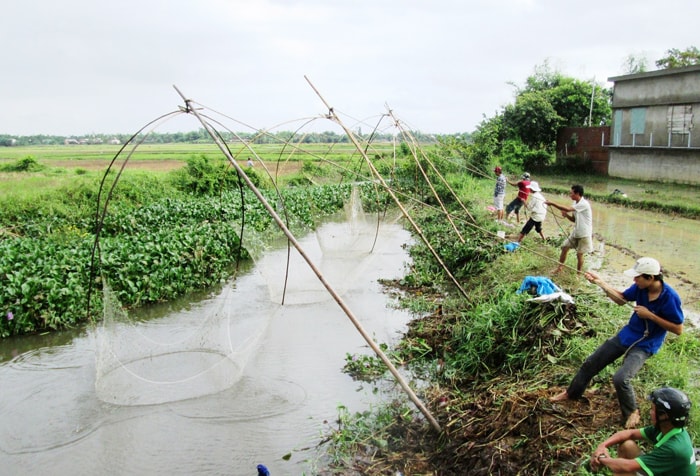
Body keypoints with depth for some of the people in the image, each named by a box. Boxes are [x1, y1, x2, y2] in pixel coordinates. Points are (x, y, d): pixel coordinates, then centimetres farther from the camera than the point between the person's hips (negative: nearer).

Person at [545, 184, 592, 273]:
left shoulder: (584, 204, -23)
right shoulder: (576, 203, 5)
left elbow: (567, 209, -33)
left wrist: (552, 204, -28)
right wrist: (566, 215, -7)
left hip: (584, 234, -8)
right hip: (575, 232, 8)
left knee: (579, 254, 1)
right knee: (564, 247, 7)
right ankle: (560, 267, 20)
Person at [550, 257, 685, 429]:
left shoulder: (670, 297, -26)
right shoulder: (640, 287, -11)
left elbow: (678, 329, -18)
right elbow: (621, 299, 6)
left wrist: (650, 315, -24)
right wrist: (600, 282, -5)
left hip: (645, 345, -6)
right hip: (627, 335, 6)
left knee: (620, 378, -25)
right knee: (591, 363, 11)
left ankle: (632, 412, 6)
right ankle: (571, 393, 34)